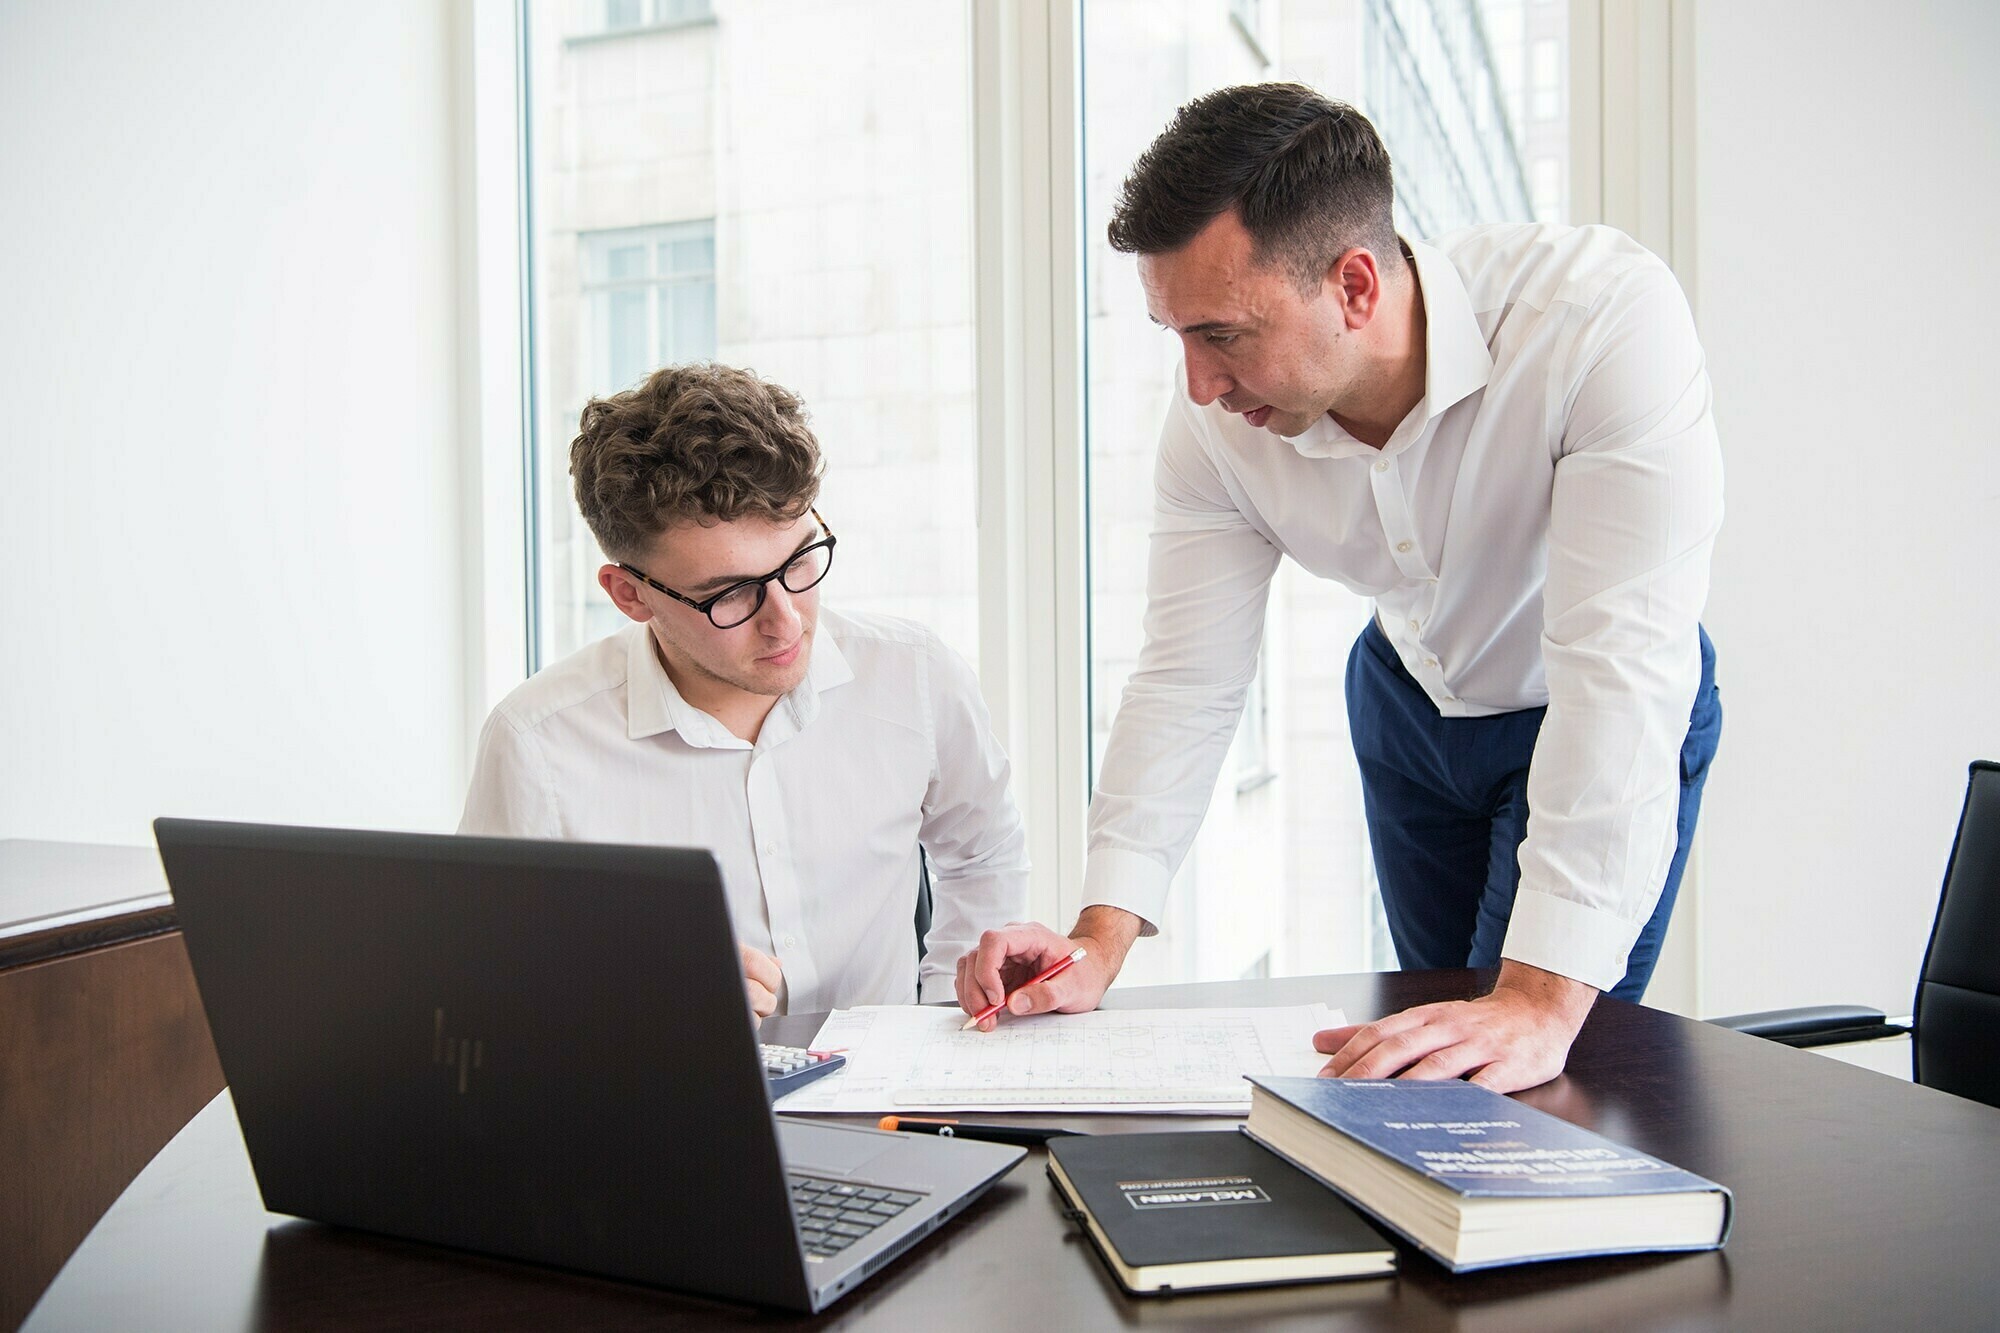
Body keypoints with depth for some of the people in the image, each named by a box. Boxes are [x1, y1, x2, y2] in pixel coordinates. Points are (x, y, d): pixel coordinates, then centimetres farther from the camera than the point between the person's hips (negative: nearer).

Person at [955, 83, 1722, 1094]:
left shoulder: (1607, 320, -38)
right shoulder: (1217, 424, -23)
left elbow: (1622, 663, -42)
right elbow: (1187, 683, -19)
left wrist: (1544, 1000, -48)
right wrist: (1103, 937, -30)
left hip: (1598, 712, -4)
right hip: (1409, 699, 4)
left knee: (1521, 1074, -10)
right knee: (1433, 1063, 16)